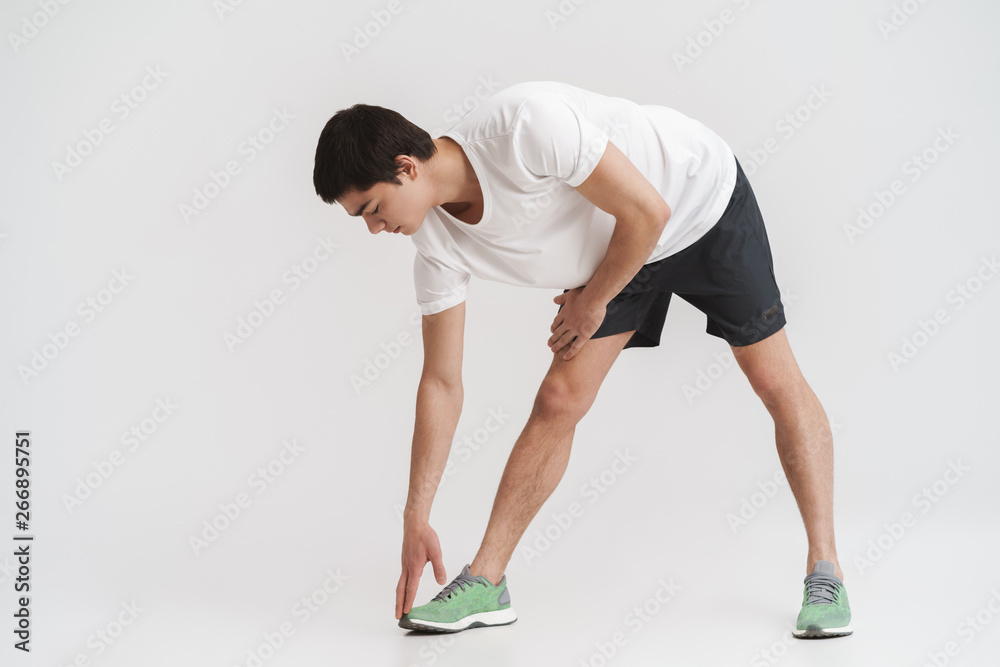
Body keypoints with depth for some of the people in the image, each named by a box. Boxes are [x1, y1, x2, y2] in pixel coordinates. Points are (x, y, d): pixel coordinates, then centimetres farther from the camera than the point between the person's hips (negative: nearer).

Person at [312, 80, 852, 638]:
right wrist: (416, 519, -9)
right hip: (612, 250, 5)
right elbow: (442, 383, -10)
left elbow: (647, 212, -31)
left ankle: (826, 575, 6)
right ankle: (485, 583, 2)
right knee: (558, 402, -6)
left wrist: (593, 301, -16)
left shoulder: (524, 124, -38)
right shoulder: (438, 243, -17)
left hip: (701, 200, -5)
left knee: (777, 381, -4)